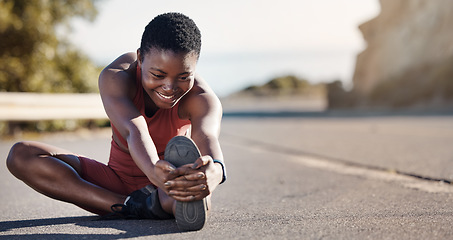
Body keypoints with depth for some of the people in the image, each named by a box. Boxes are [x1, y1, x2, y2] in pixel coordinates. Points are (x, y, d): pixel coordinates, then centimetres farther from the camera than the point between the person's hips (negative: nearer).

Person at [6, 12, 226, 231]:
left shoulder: (201, 97, -23)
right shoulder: (115, 78, -23)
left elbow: (207, 136, -46)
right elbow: (135, 131, -43)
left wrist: (214, 171, -72)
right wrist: (153, 170, -68)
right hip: (118, 181, 3)